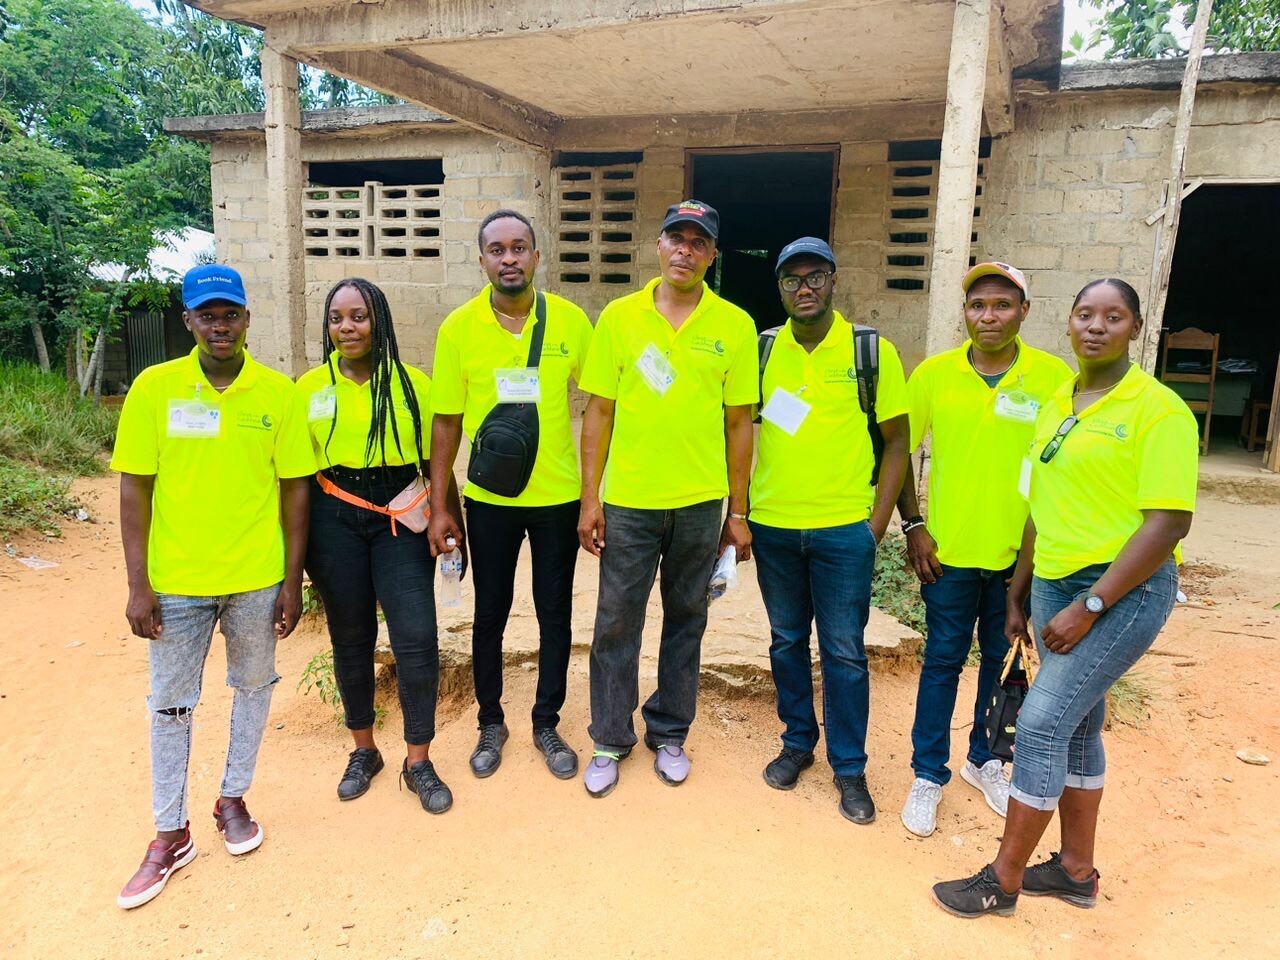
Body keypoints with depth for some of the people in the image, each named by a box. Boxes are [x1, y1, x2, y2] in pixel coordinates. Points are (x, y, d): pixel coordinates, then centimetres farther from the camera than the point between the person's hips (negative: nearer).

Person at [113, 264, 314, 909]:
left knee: (254, 686, 15)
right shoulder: (154, 388, -6)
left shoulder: (277, 393, -5)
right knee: (170, 704, 11)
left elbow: (294, 489, -1)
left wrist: (293, 581, -2)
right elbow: (134, 490, -3)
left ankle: (232, 798, 38)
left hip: (256, 578, 1)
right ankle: (170, 835, 29)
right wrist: (138, 584, -6)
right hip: (175, 580, 0)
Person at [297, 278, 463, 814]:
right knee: (350, 639, 12)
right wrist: (297, 545, 6)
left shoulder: (413, 383, 1)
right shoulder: (310, 387, 4)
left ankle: (418, 762, 11)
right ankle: (363, 750, 32)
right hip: (334, 520, 1)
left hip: (401, 518, -1)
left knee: (417, 638, -7)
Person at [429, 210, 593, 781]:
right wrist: (438, 506, -2)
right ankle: (490, 724, 34)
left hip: (559, 496, 1)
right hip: (488, 498, 0)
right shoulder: (458, 327, -5)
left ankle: (547, 724, 31)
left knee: (556, 615, 11)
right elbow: (446, 422, -2)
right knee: (489, 616, 13)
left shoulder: (571, 320, -5)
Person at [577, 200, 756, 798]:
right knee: (616, 622, 8)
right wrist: (589, 498, -3)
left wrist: (738, 512, 1)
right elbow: (598, 412, 0)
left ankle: (669, 735, 33)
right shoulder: (619, 317, -1)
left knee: (686, 620, 14)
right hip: (628, 501, 0)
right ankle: (611, 740, 27)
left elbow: (738, 422, 1)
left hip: (701, 503, 1)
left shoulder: (734, 326, -1)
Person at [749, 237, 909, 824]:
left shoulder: (872, 351, -4)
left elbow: (896, 440, 0)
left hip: (844, 529, -2)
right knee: (787, 641, 15)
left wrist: (877, 521, -6)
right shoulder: (762, 350, 2)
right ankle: (798, 742, 34)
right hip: (772, 526, 3)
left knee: (844, 652, 6)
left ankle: (849, 766, 22)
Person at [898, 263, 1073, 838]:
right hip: (949, 550, -1)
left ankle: (984, 759, 37)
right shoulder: (933, 374, -4)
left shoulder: (1054, 377, -5)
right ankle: (928, 775, 22)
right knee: (943, 661, 8)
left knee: (1005, 660, 16)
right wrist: (913, 526, -4)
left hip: (1022, 552, 1)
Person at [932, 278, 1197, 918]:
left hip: (1125, 589, -7)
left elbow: (1169, 522, -17)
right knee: (1077, 726, 16)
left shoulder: (1158, 408, -12)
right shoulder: (1057, 403, 9)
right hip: (1054, 584, 7)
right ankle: (1076, 870, 32)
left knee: (1041, 724, -7)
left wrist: (1089, 607, -19)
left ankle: (1004, 879, 9)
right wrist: (1018, 594, 15)